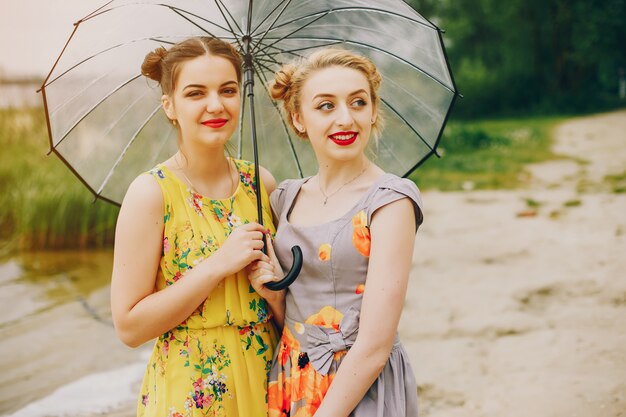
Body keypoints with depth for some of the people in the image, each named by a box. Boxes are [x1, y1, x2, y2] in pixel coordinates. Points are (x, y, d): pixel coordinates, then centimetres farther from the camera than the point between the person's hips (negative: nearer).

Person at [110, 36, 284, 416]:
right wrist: (218, 265, -22)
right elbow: (129, 326, -16)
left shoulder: (261, 183, 0)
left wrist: (275, 289, -10)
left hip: (266, 381, 4)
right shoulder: (151, 192, -14)